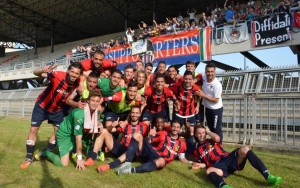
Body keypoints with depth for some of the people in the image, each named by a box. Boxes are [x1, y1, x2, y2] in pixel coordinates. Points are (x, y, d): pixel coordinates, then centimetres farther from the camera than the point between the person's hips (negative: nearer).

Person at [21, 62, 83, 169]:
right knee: (33, 130, 0)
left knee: (58, 131, 7)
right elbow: (36, 73, -34)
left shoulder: (77, 84, -21)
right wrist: (42, 70, -56)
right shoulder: (58, 75, -33)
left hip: (57, 109, 4)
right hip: (42, 106, -3)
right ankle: (29, 158, 17)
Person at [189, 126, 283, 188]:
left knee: (244, 149, -26)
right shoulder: (196, 149, 21)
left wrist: (208, 131, 12)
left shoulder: (211, 141, 21)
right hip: (218, 167, -2)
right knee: (209, 171, -38)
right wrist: (200, 165, 2)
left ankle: (268, 177, -35)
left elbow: (217, 138, -5)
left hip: (228, 159, 2)